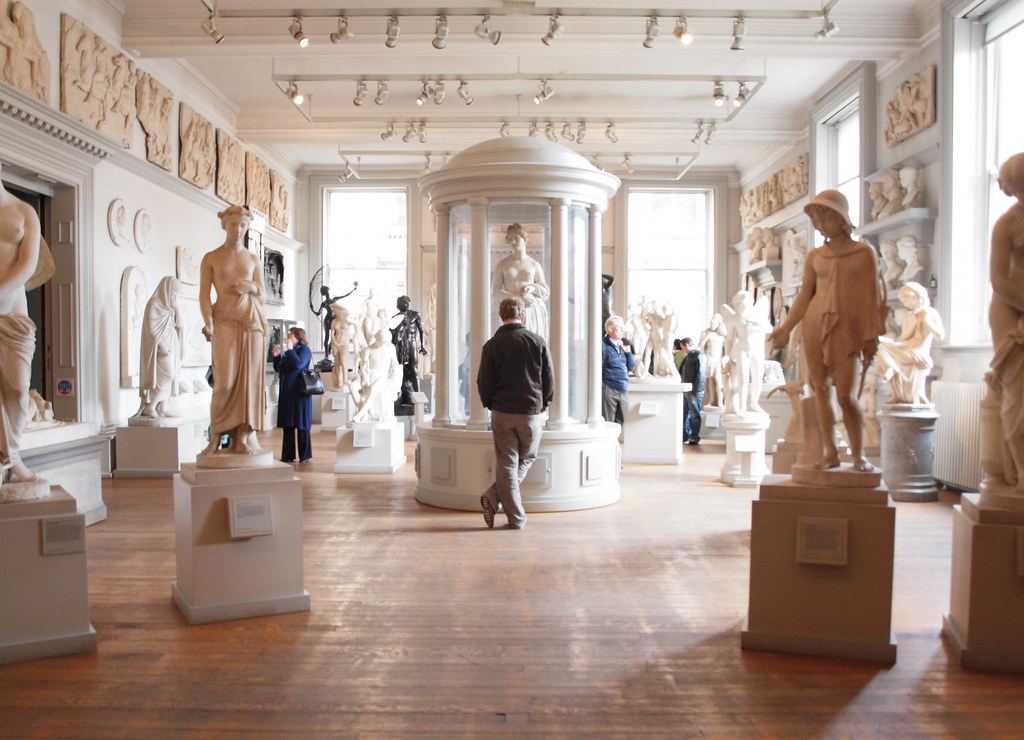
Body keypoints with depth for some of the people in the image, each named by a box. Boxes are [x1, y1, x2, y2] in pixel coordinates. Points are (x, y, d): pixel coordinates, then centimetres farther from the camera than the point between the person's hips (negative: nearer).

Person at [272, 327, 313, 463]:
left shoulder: (304, 349, -6)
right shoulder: (287, 352, 15)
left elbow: (298, 364, -22)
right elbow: (278, 369, 19)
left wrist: (290, 349, -17)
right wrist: (276, 356, 6)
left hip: (299, 393, -8)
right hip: (286, 393, 8)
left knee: (301, 425, -1)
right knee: (287, 425, 9)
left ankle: (305, 455, 6)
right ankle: (288, 455, 15)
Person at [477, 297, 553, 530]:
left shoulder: (492, 345, -4)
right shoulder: (538, 341, -2)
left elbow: (484, 383, -3)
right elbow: (549, 380, 1)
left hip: (502, 413, 0)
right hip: (532, 412, 0)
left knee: (507, 463, 7)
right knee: (526, 460, 15)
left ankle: (516, 518, 3)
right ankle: (494, 498, 2)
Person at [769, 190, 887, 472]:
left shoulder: (864, 252, 4)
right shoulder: (815, 257, 11)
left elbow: (871, 296, 1)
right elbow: (805, 295, 11)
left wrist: (871, 336, -4)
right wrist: (785, 328, 3)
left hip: (848, 329, -3)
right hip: (815, 326, 3)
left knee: (846, 395, -10)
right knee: (820, 389, 1)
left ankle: (858, 454, 4)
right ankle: (830, 452, 7)